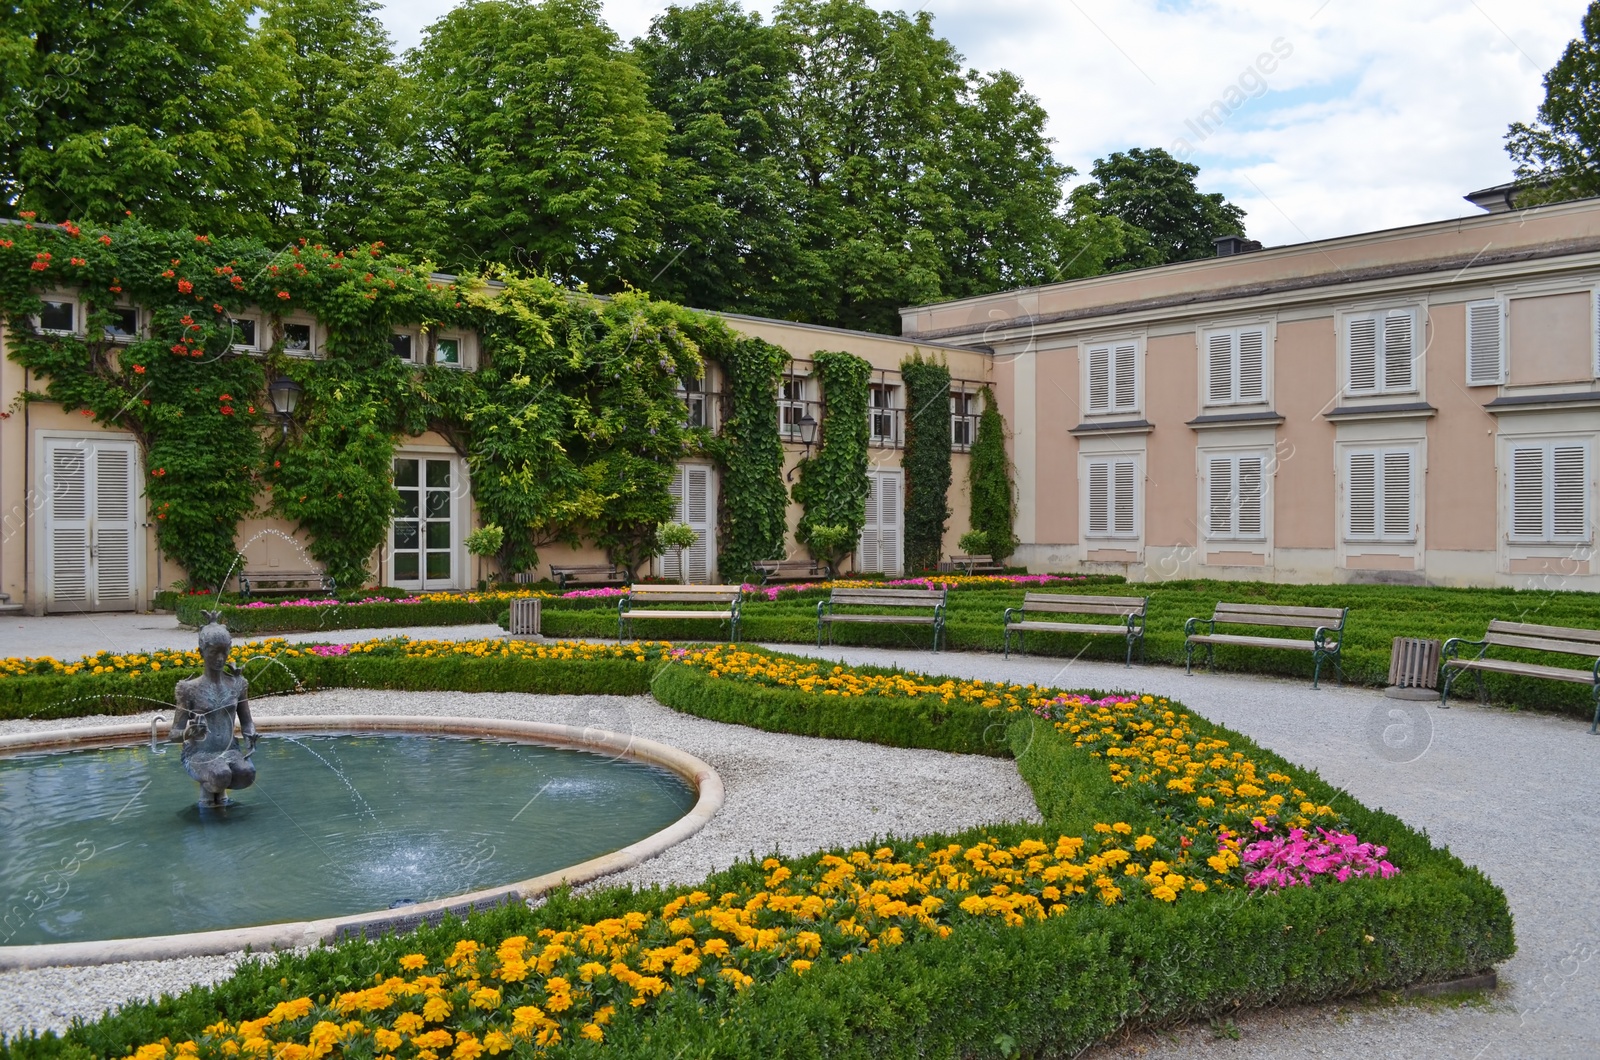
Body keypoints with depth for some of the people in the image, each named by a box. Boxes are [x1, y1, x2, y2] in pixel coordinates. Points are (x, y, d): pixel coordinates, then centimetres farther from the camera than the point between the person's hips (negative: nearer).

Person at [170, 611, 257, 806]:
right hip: (198, 754, -3)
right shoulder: (191, 689, -5)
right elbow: (173, 733, -6)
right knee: (221, 775, -37)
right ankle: (207, 787, 1)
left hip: (229, 751, 3)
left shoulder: (237, 685, 6)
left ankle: (219, 787, 2)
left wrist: (250, 734, -10)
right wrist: (189, 733, -30)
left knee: (247, 774, -32)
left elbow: (246, 721, 14)